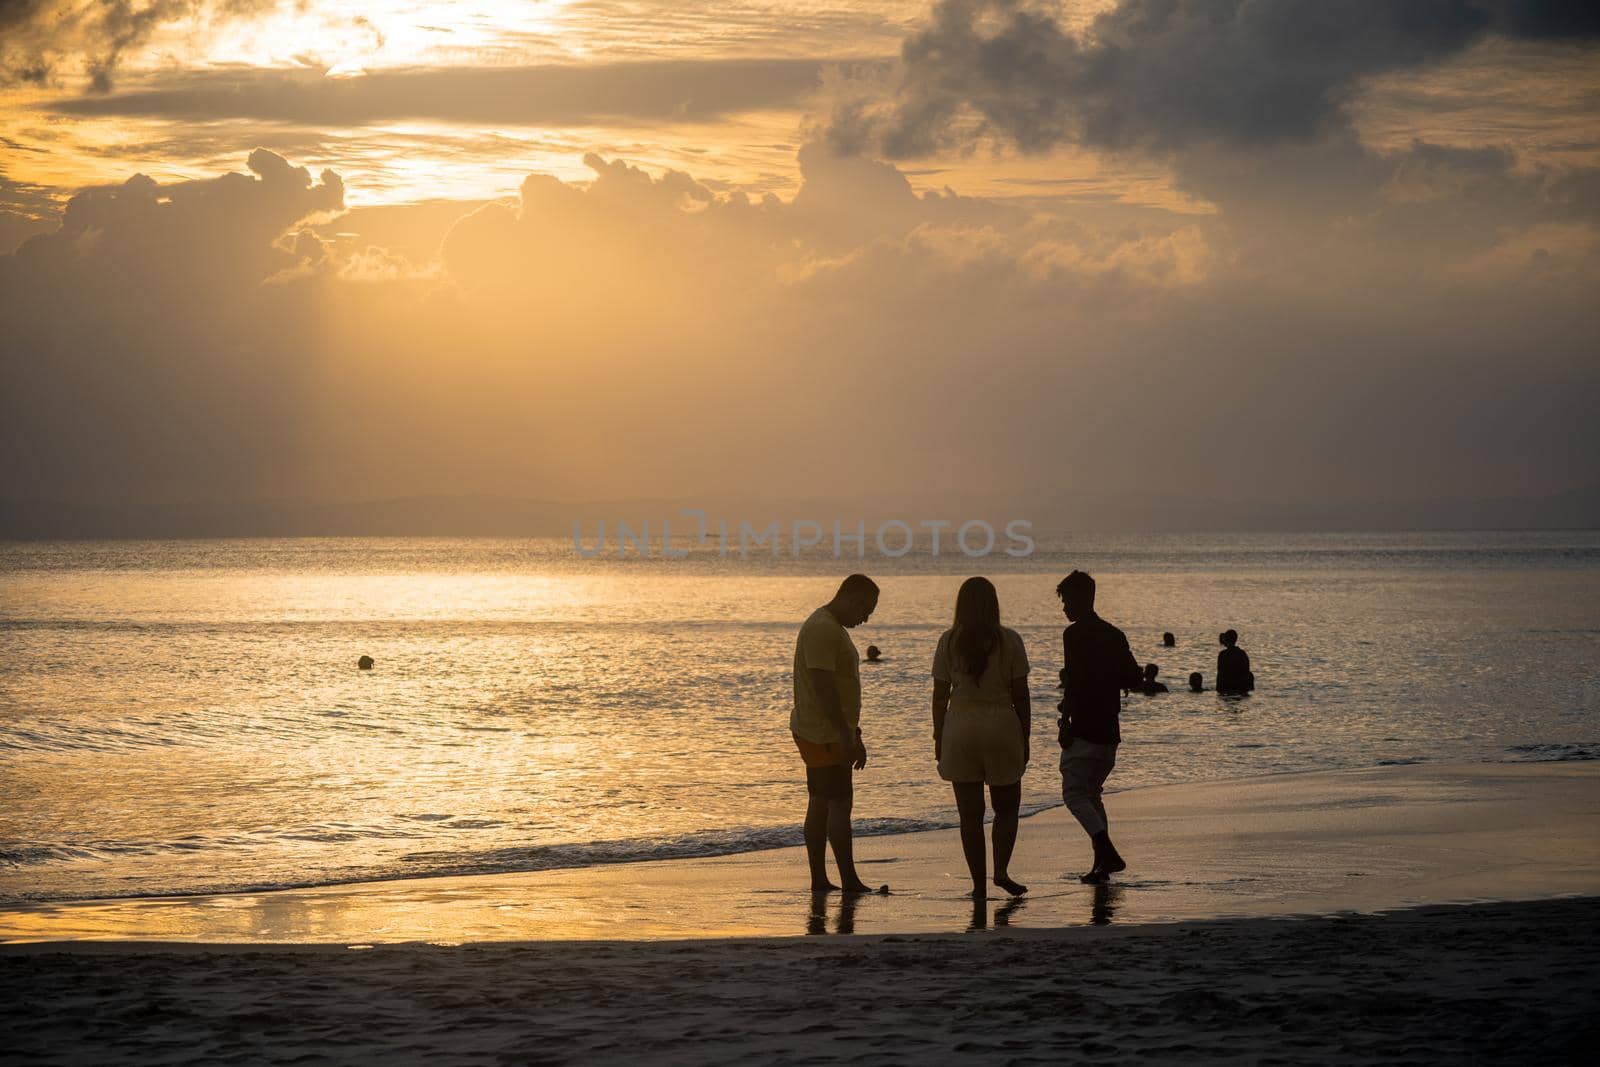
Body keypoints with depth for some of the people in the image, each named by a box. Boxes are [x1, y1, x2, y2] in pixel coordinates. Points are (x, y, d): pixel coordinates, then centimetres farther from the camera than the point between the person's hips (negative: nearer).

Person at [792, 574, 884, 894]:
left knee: (821, 804, 9)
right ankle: (850, 882, -8)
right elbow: (823, 687, -23)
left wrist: (853, 736, 24)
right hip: (824, 733, -11)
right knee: (840, 803, -9)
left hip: (821, 734, 11)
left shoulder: (832, 628, 18)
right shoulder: (823, 629, -17)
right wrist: (847, 737, -24)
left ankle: (819, 881, 11)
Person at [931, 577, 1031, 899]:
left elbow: (940, 695, 0)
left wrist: (938, 739, 10)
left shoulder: (949, 642, -2)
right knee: (1007, 806, 16)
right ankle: (1001, 870, -1)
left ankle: (979, 885, 6)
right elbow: (1021, 695, -2)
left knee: (970, 814, 7)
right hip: (1002, 727, 0)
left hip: (960, 728, 1)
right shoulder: (1010, 641, -4)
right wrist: (1025, 739, 7)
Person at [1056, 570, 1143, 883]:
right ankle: (1102, 862, 14)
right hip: (1110, 730, 8)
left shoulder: (1075, 634, -11)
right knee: (1092, 793, 17)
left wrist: (1065, 720, -15)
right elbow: (1136, 678, 15)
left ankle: (1109, 853, -21)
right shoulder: (1114, 635, 13)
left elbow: (1074, 680, -20)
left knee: (1075, 793, -6)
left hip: (1084, 729, -8)